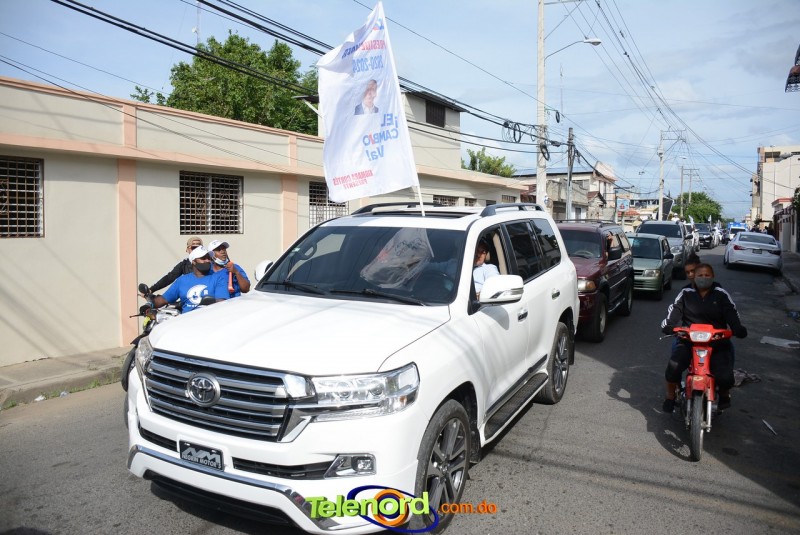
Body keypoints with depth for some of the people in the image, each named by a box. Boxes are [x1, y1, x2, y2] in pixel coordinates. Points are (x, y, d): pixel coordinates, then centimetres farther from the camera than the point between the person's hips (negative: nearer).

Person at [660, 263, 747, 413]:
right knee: (673, 366, -26)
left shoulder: (721, 295, 7)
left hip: (717, 342, 0)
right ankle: (670, 396, 2)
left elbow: (731, 313, -5)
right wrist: (668, 325, -24)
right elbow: (674, 310, -4)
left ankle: (724, 394, 21)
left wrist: (738, 328, -25)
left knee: (725, 377, -18)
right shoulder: (686, 293, 8)